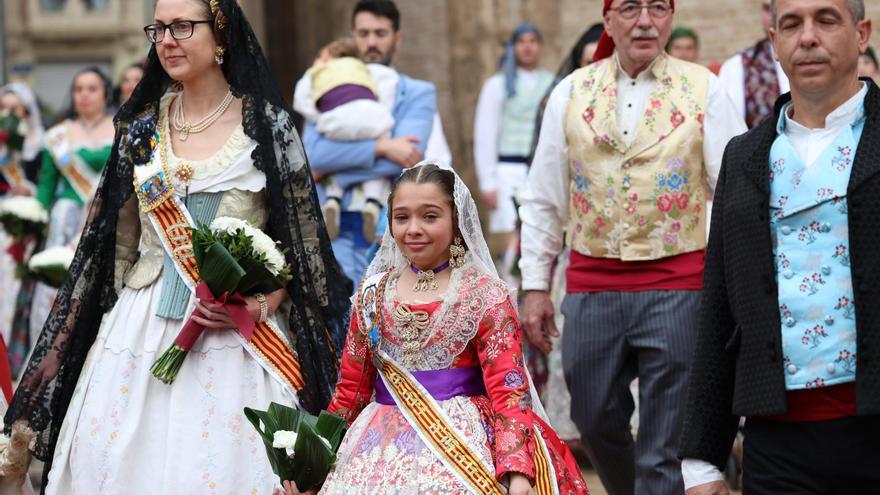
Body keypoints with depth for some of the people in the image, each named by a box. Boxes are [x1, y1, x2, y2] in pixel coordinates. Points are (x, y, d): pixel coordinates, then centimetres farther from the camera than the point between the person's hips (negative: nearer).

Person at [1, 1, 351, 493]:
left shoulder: (267, 124, -1)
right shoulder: (142, 126, 10)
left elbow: (302, 237, 0)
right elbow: (119, 242, 15)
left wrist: (261, 305, -13)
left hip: (235, 334, -3)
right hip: (142, 330, 3)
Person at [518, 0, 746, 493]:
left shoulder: (704, 90, 0)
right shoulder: (572, 92, 7)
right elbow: (543, 198, 11)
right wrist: (536, 286, 8)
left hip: (676, 284, -3)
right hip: (592, 282, 3)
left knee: (664, 450, -1)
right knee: (596, 421, 12)